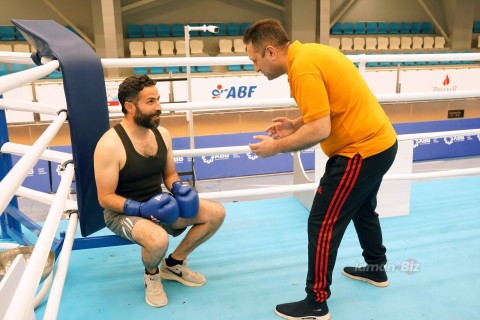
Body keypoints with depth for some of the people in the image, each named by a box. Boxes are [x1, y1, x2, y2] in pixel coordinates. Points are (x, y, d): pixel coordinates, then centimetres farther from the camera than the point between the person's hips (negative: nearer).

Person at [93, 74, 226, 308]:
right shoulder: (110, 144, -22)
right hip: (123, 211, -7)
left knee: (216, 213, -4)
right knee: (158, 239, -39)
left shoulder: (162, 134, -1)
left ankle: (174, 264, 13)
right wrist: (140, 208, -30)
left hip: (159, 204, 7)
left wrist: (179, 188, -12)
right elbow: (106, 198, -18)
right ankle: (151, 275, 2)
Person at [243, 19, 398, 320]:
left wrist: (276, 146, -15)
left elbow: (319, 131, -27)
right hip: (379, 140, 10)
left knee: (322, 224, -2)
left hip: (362, 150, -10)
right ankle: (376, 268, 49)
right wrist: (296, 125, 8)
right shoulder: (310, 52, 8)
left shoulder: (303, 67, -23)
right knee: (362, 209, 28)